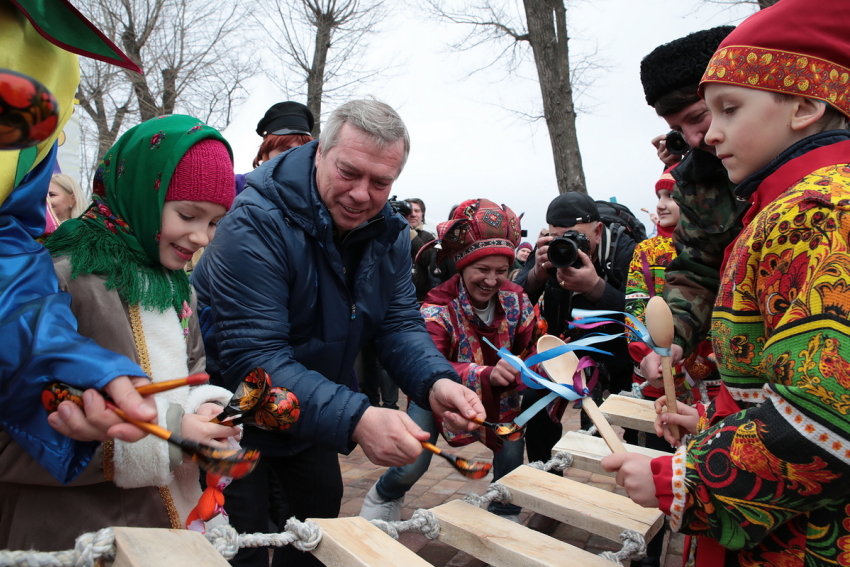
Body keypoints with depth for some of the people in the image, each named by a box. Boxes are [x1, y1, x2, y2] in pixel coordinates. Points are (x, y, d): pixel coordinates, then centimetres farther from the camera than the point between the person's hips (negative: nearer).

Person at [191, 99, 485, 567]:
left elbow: (399, 323, -7)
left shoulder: (389, 233, -7)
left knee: (321, 510, 22)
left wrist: (435, 382, -29)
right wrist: (354, 420, -46)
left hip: (311, 418, 7)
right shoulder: (256, 224, -30)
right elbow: (253, 356, -35)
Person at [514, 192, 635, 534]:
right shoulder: (547, 252, -13)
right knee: (535, 405, -13)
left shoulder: (625, 253, -23)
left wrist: (595, 286, -49)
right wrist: (537, 273, -38)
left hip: (615, 352, -2)